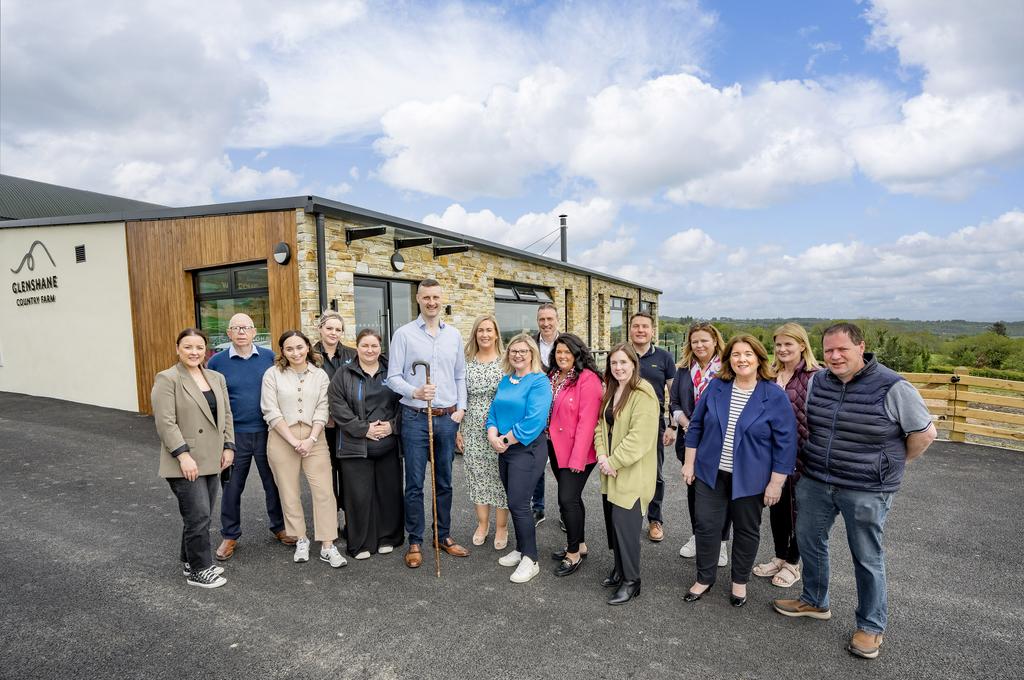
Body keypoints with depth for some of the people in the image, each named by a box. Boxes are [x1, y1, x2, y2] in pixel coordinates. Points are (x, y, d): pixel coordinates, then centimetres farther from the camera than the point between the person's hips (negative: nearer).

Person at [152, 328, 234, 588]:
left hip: (210, 459, 6)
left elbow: (226, 415, 13)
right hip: (185, 462, -6)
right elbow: (166, 422, -15)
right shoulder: (167, 379, -9)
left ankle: (190, 562, 31)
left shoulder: (216, 378, 10)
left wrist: (228, 447, 6)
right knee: (198, 516, -3)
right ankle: (199, 570, 13)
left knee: (202, 515, 14)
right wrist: (183, 455, -19)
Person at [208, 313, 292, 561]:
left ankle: (279, 527, 30)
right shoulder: (217, 361, -2)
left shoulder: (269, 357, 0)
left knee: (274, 483, 12)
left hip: (267, 432, 1)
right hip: (234, 435, 0)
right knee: (232, 487, 11)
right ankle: (229, 536, 29)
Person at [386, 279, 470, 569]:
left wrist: (461, 407, 4)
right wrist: (415, 392, -22)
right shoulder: (404, 334, -4)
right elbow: (393, 377, -6)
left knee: (444, 482, 14)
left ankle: (443, 536, 29)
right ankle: (415, 542, 20)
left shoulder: (454, 334, 8)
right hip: (415, 417, -3)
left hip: (447, 417, 4)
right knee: (415, 484, 5)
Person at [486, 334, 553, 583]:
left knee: (518, 503, -6)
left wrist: (506, 439, -15)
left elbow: (534, 420, -21)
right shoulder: (505, 381, 12)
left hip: (527, 450, -7)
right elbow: (494, 411, 12)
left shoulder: (539, 381, -12)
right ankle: (521, 549, 31)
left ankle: (530, 560, 8)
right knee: (514, 502, 15)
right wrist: (492, 434, -8)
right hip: (504, 450, 7)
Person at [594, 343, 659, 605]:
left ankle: (631, 580, 15)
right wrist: (602, 456, -5)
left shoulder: (643, 394, -17)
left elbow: (639, 437, -22)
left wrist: (613, 461, -16)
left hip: (632, 473, -7)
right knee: (613, 522, 14)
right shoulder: (610, 391, 11)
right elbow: (601, 426, 11)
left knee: (625, 524, -3)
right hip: (611, 473, 8)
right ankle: (620, 569, 33)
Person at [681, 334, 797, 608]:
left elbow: (786, 443, -9)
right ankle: (704, 578, 28)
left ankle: (740, 582, 36)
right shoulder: (716, 387, -3)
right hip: (711, 473, 2)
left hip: (749, 479, -2)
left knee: (747, 530, 15)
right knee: (706, 526, 8)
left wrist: (776, 483, -10)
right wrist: (689, 463, 3)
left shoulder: (775, 396, -11)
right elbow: (696, 425, 4)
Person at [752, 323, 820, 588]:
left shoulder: (814, 377, -13)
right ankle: (780, 556, 34)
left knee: (796, 507, 10)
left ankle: (793, 563, 28)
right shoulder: (771, 375, 6)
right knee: (775, 504, 16)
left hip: (800, 454, -5)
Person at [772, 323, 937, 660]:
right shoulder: (816, 382, 0)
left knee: (867, 558, 10)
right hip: (814, 482, 5)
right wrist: (817, 457, 11)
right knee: (809, 540, 17)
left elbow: (925, 433, -5)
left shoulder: (892, 387, -15)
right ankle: (814, 601, 39)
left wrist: (891, 465, 1)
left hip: (866, 491, -5)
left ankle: (871, 626, 30)